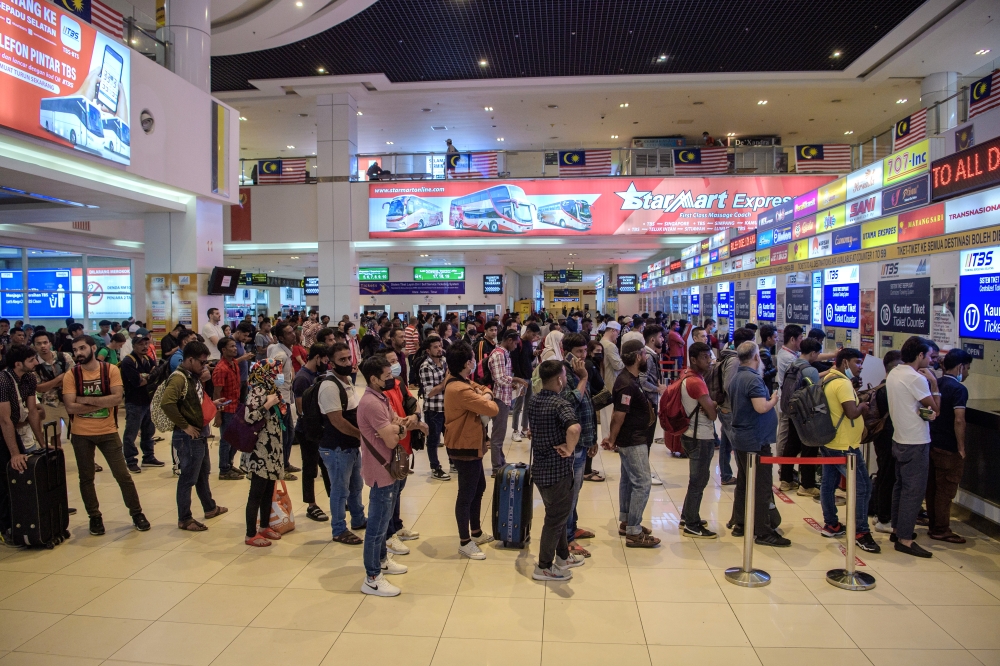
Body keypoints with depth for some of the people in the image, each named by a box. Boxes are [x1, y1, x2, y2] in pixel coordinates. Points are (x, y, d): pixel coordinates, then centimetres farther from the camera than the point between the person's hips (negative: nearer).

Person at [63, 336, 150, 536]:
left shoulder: (111, 370, -6)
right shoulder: (70, 375, -5)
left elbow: (117, 398, -16)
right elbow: (70, 407, -13)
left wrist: (86, 400, -15)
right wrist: (102, 403, -15)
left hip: (108, 432, -1)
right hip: (81, 434, 1)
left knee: (123, 474, 3)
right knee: (86, 478, 10)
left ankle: (137, 513, 17)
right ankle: (95, 517, 26)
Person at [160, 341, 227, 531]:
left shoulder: (193, 376, 9)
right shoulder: (178, 378, -20)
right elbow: (166, 403, -34)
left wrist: (211, 404, 7)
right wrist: (185, 426, -26)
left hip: (201, 434, 10)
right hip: (189, 436, -10)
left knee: (203, 473, 23)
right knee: (188, 478, 2)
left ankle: (210, 508, 39)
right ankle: (184, 519, 15)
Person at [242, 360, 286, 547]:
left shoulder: (267, 390, 12)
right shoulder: (257, 391, -15)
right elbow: (250, 417, -30)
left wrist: (276, 401, 7)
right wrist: (269, 404, -22)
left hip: (271, 450, 9)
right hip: (260, 452, -9)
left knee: (269, 490, 17)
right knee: (257, 493, -1)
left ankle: (264, 526, 30)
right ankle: (251, 535, 8)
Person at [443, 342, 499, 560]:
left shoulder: (462, 381, 5)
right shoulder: (460, 390, -28)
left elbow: (484, 389, 14)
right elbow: (492, 410, -26)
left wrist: (484, 396, -9)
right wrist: (485, 401, -4)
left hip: (470, 445, 11)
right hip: (465, 448, -11)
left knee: (479, 488, 22)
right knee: (467, 494, 2)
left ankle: (476, 533, 37)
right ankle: (465, 543, 15)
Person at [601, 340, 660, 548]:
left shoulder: (630, 379, 9)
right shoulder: (627, 384, -24)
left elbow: (619, 414, 13)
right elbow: (619, 415, -23)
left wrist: (612, 438, 13)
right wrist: (612, 440, -14)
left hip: (630, 439, 10)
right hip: (633, 441, -10)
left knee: (628, 480, 17)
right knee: (642, 483, -7)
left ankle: (626, 522, 29)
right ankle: (634, 533, -1)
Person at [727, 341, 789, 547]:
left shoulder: (736, 379, 10)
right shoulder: (753, 379, -19)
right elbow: (761, 407, -28)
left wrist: (768, 400, 17)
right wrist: (774, 400, -9)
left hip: (741, 439, 9)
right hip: (756, 441, -9)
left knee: (743, 483, 16)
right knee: (761, 487, -3)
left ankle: (739, 524, 23)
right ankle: (763, 532, 2)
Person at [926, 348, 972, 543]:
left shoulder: (935, 384, 7)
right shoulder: (959, 389, -16)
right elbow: (959, 420, -22)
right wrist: (961, 448, -15)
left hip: (932, 444, 8)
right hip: (949, 448, -7)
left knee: (933, 487, 15)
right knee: (946, 490, 1)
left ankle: (933, 524, 25)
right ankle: (941, 530, 8)